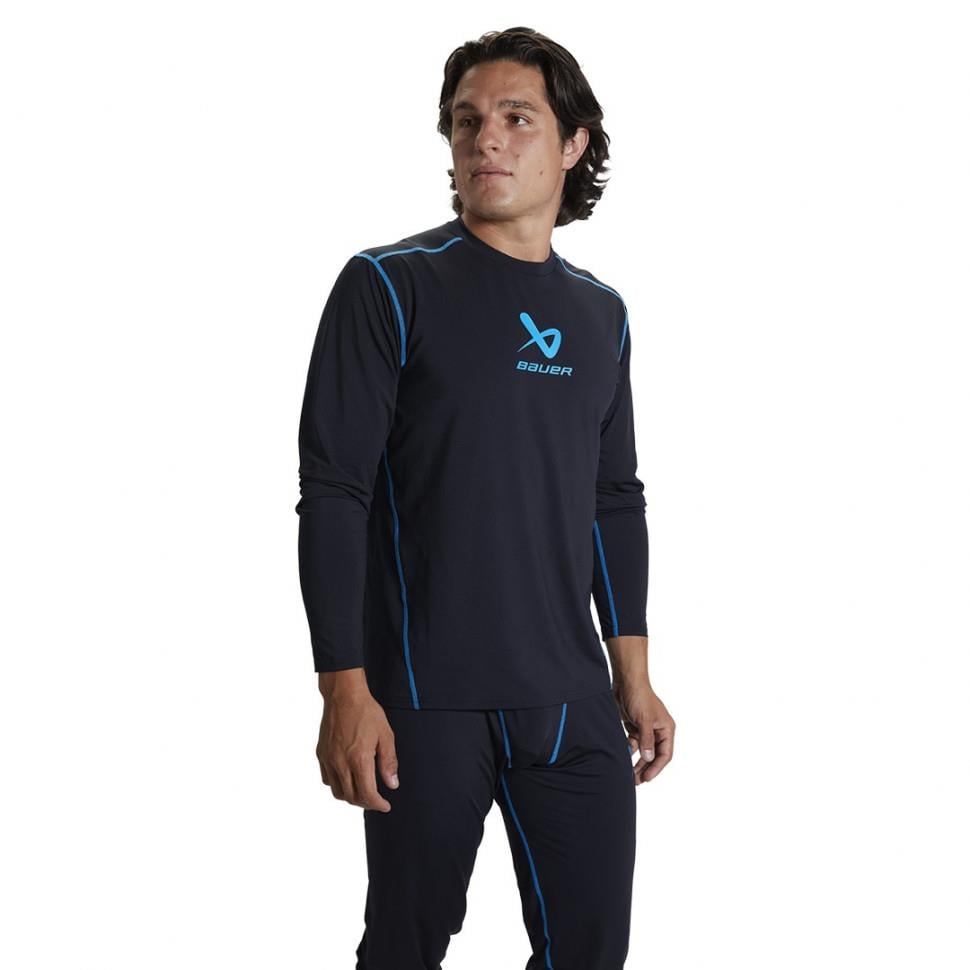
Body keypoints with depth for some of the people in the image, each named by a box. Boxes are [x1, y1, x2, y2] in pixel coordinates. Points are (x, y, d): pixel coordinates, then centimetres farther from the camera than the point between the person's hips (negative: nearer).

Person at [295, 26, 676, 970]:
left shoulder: (600, 313, 10)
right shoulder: (389, 286, -6)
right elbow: (333, 494, -10)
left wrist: (633, 677, 13)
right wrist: (346, 692, -15)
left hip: (573, 703, 5)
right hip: (427, 698, -4)